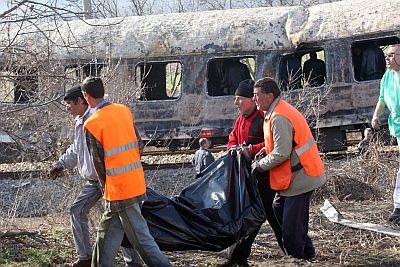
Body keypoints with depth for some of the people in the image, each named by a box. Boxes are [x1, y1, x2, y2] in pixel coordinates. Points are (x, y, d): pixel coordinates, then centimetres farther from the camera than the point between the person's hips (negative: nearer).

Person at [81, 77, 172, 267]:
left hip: (119, 187, -8)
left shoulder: (92, 125, -14)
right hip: (137, 180, 8)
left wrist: (106, 186, 8)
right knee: (108, 231, 18)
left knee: (140, 236, -2)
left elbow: (98, 161, -8)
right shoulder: (124, 110, 6)